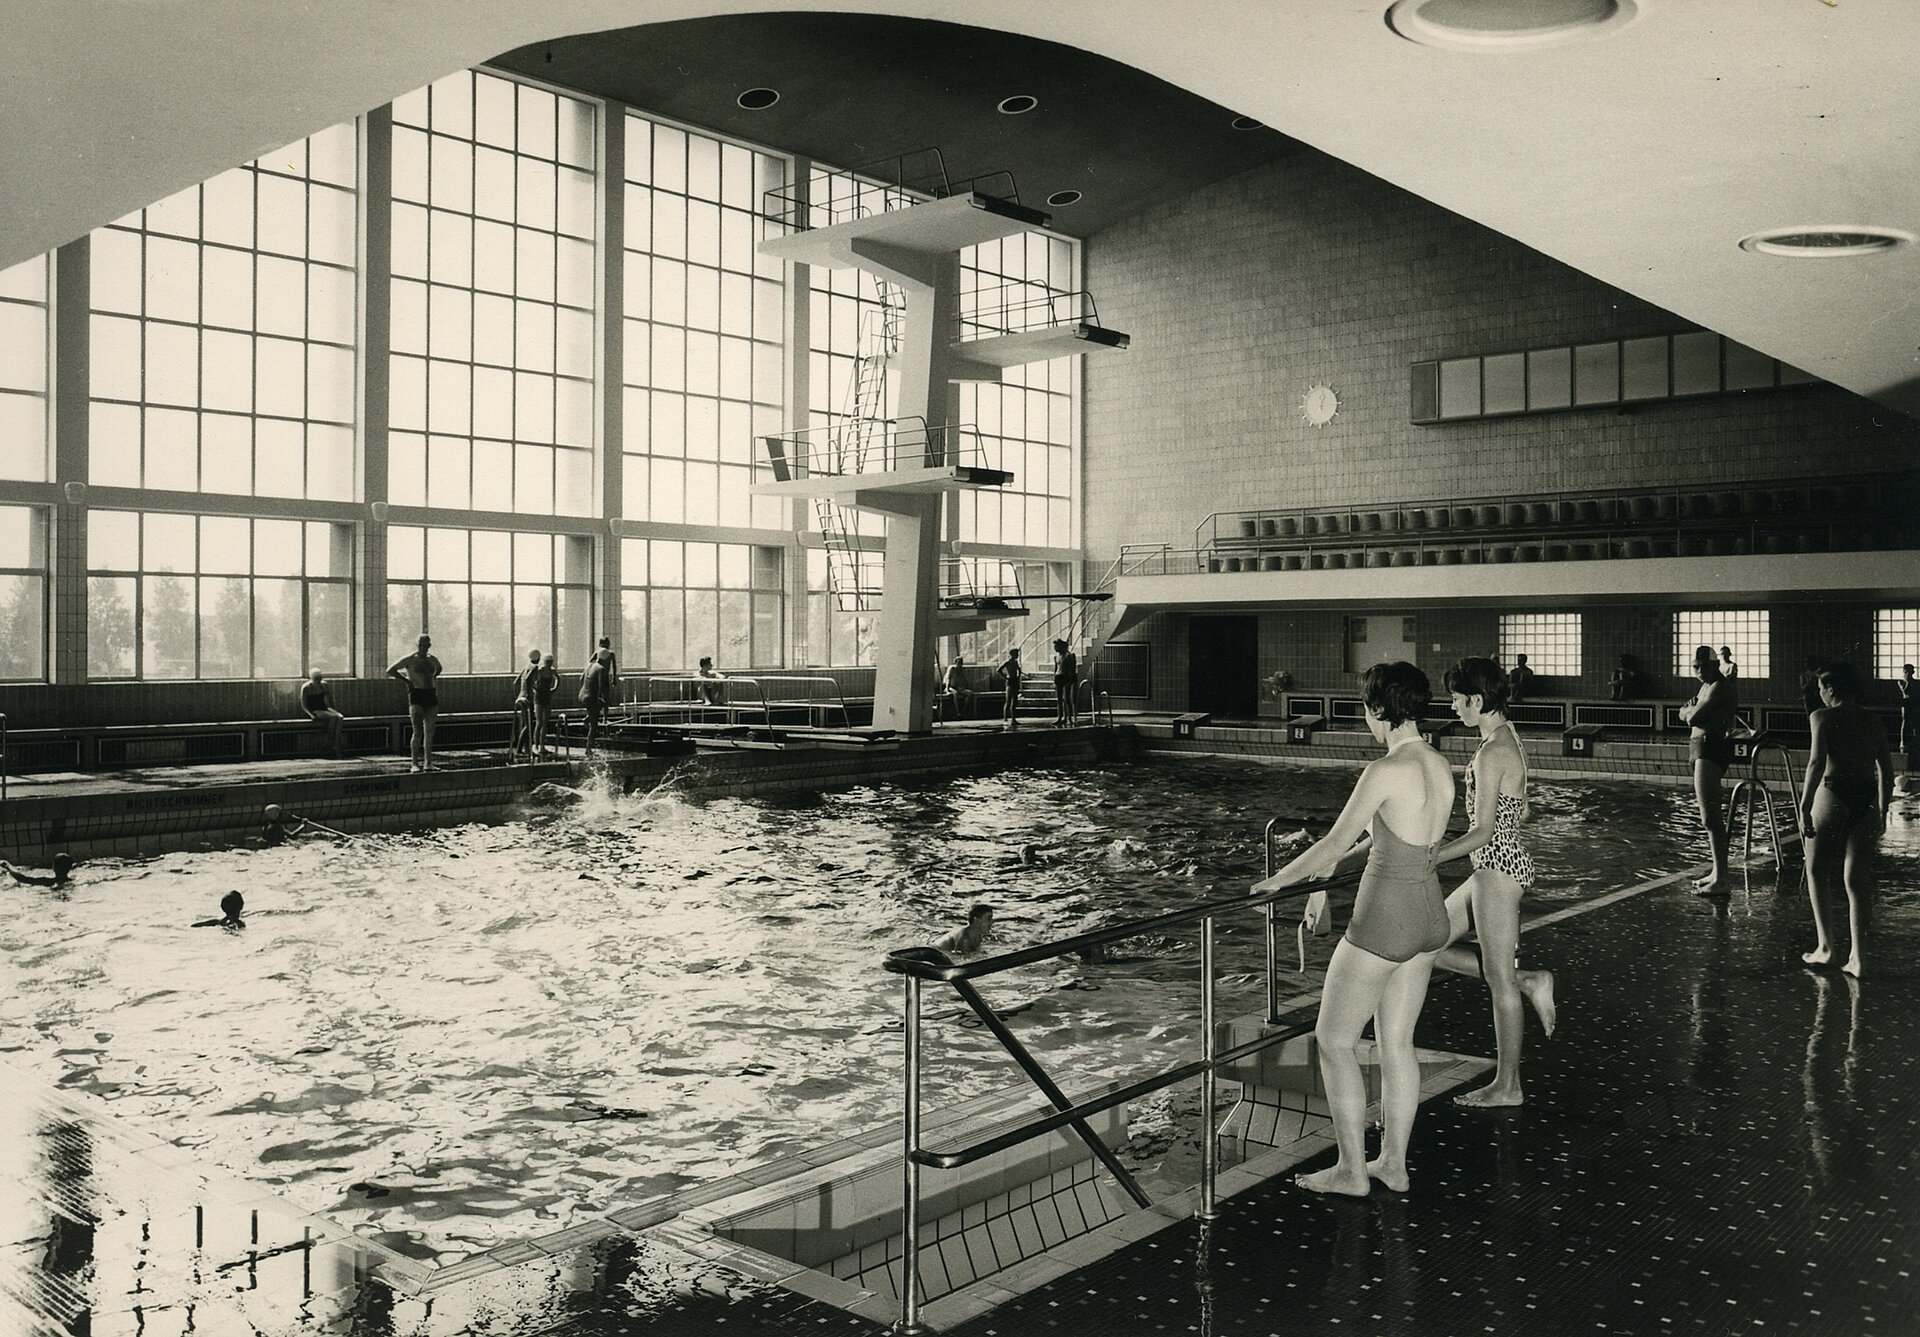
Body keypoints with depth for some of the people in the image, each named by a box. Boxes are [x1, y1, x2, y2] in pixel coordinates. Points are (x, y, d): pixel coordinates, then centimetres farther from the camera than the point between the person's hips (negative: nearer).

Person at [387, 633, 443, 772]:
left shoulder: (432, 660, 12)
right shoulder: (410, 660, -1)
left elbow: (438, 668, 36)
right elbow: (390, 671, 2)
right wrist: (406, 680, -3)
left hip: (431, 695, 5)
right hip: (416, 695, -5)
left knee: (429, 731, 7)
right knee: (418, 732, -13)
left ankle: (428, 762, 14)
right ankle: (415, 763, -9)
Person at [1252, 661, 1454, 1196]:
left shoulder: (1385, 771, -22)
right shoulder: (1440, 766, 4)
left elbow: (1334, 842, -17)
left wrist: (1278, 880, -3)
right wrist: (1336, 863, 24)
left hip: (1384, 922, -8)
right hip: (1429, 915, 8)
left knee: (1333, 1041, 7)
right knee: (1396, 1044, 18)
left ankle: (1352, 1169, 14)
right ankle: (1394, 1163, 28)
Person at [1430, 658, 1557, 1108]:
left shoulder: (1492, 753, -20)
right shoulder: (1508, 737, 10)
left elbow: (1483, 833, -22)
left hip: (1497, 868, -10)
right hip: (1504, 863, 10)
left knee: (1498, 978, 2)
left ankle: (1507, 1086, 14)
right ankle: (1530, 983, 16)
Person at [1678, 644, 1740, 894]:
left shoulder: (1719, 688, -14)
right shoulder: (1706, 686, 19)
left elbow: (1693, 717, -21)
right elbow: (1685, 713, 18)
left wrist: (1689, 711, 2)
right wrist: (1692, 709, -4)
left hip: (1712, 749, -11)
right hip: (1702, 748, 11)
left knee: (1710, 815, -14)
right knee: (1711, 813, 15)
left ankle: (1720, 879, -14)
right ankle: (1717, 873, 23)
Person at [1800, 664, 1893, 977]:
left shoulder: (1823, 717, -5)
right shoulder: (1873, 722, 13)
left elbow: (1817, 763, -15)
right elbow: (1886, 771, 15)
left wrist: (1804, 807, -15)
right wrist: (1882, 812, 23)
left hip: (1833, 795, -5)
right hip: (1867, 799, 5)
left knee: (1817, 870, 11)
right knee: (1856, 879, 7)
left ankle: (1825, 946, 5)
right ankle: (1857, 957, 3)